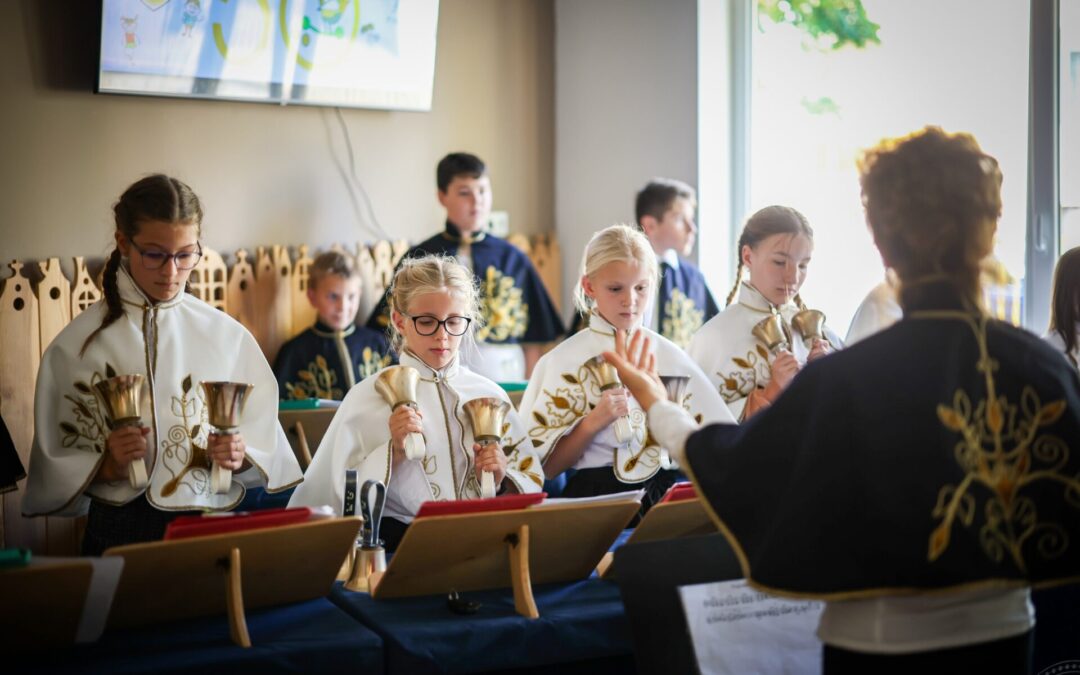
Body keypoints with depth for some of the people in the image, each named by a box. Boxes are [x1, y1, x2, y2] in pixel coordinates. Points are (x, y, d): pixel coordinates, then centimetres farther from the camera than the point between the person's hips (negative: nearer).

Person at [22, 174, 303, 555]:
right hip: (119, 533, -1)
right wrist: (105, 466, -14)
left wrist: (239, 457, -9)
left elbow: (266, 449, 11)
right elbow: (52, 469, 4)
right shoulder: (77, 345, 1)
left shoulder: (227, 336, 6)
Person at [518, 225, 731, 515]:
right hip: (595, 495, -4)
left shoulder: (670, 356, 13)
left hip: (666, 492, 4)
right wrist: (593, 422, -13)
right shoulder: (563, 362, 3)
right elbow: (545, 467, 0)